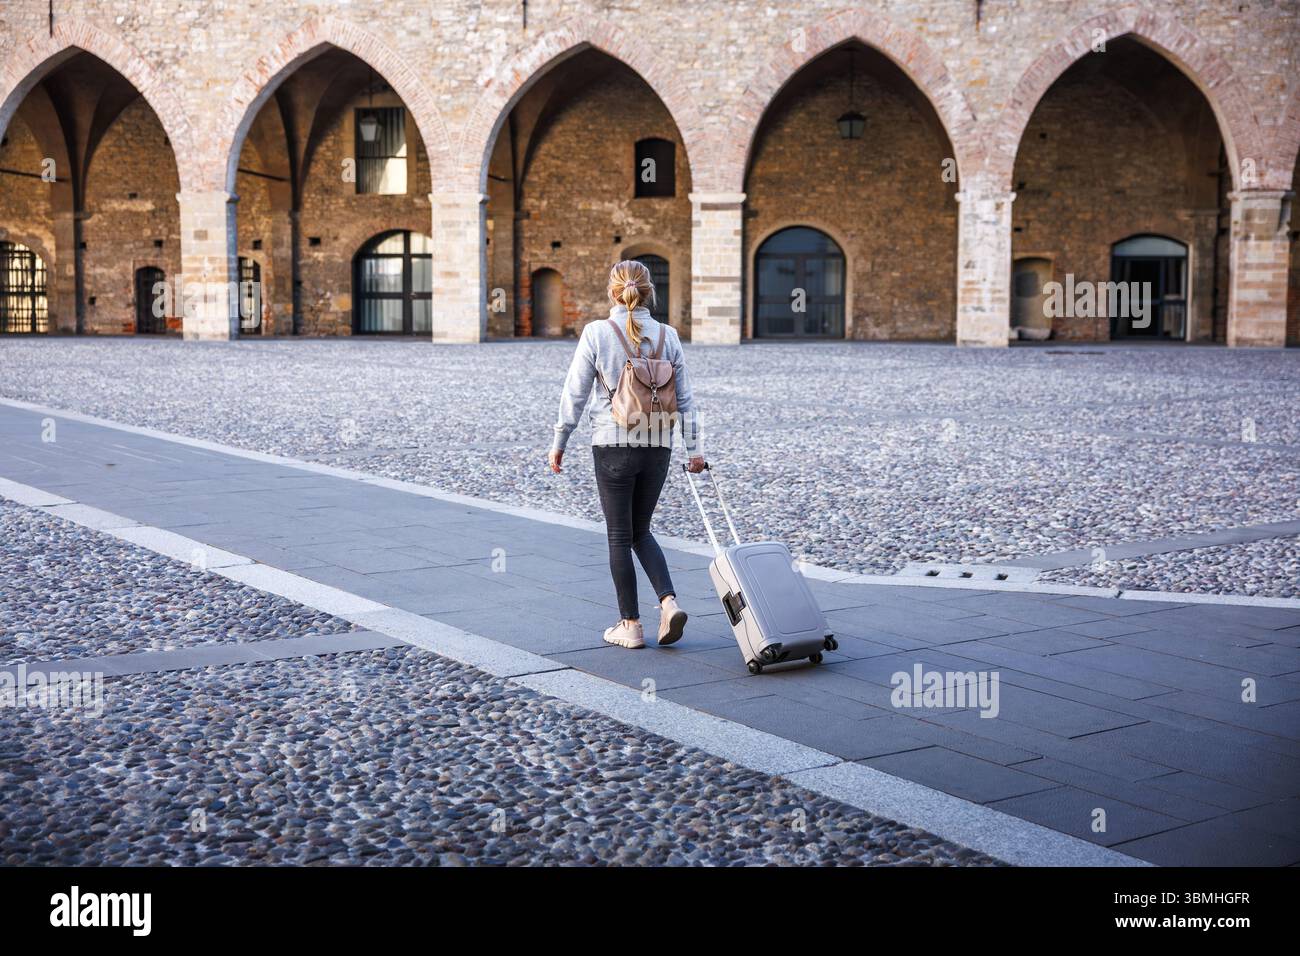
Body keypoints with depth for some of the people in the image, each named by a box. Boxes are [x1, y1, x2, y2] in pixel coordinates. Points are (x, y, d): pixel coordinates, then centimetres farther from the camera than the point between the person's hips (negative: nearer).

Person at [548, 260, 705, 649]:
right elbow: (684, 398, 4)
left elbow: (574, 393, -5)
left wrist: (558, 443, 4)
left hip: (613, 445, -3)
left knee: (620, 536, 8)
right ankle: (669, 602, -1)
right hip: (658, 446, 3)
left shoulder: (596, 333, -8)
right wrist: (694, 448, 11)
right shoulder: (668, 336, 2)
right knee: (640, 531, 18)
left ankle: (631, 624, 12)